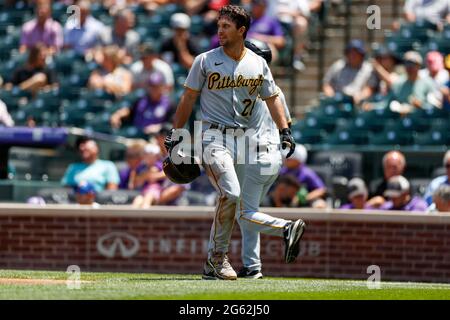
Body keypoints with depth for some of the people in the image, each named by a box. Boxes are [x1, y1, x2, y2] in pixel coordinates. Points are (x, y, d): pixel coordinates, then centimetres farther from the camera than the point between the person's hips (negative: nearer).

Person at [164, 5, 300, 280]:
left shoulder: (258, 64, 9)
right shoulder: (205, 61, 0)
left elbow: (272, 98, 11)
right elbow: (189, 98, 4)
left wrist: (285, 130, -3)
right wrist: (175, 134, 1)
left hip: (242, 139, 4)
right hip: (214, 137, -4)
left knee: (228, 198, 6)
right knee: (231, 193, -22)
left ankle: (212, 264, 15)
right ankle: (219, 255, -12)